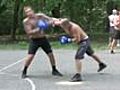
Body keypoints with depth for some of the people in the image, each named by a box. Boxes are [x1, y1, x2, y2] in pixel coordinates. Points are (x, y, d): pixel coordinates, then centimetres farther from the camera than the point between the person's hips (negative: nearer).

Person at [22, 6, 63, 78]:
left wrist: (50, 22, -29)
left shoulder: (40, 16, -7)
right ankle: (24, 72, 4)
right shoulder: (26, 21, -14)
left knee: (51, 54, 4)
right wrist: (37, 30, -33)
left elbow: (50, 19, -6)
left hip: (43, 38, 3)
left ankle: (54, 70, 21)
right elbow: (28, 32, -20)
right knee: (30, 56, -13)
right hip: (34, 40, -3)